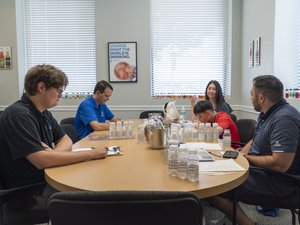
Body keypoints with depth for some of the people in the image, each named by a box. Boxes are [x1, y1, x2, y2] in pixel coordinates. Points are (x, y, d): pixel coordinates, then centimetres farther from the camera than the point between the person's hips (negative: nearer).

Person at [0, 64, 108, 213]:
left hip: (46, 179, 8)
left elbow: (66, 140, 11)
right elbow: (41, 160, -32)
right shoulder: (18, 115, -23)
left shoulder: (43, 112, 7)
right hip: (27, 192, -8)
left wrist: (56, 152, -14)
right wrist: (91, 154, -27)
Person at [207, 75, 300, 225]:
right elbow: (255, 141, 19)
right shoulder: (267, 114, 7)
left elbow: (280, 164, -30)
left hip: (276, 180, -10)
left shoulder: (284, 118, -25)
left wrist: (247, 158, -16)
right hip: (259, 169, 10)